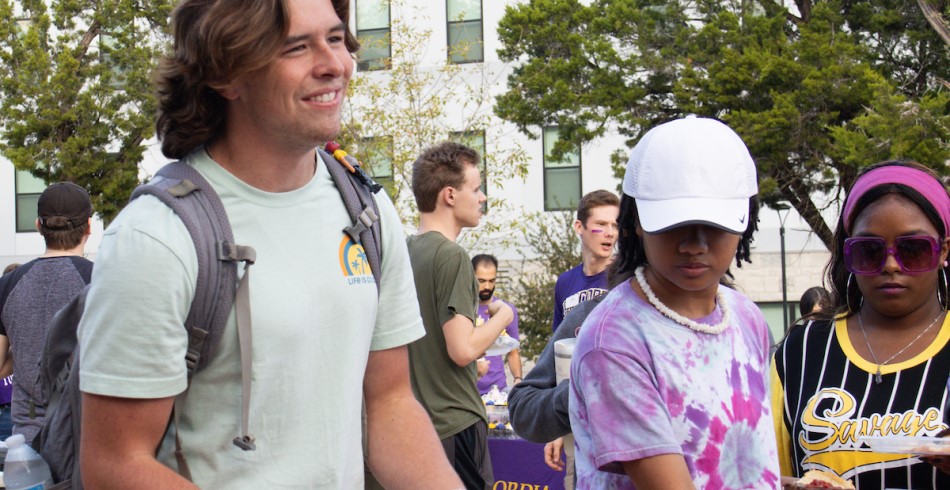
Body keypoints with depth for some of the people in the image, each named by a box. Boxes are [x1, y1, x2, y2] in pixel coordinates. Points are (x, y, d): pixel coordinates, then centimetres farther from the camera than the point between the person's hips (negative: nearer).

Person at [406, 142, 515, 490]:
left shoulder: (404, 251, 9)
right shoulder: (452, 256, -16)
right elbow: (463, 349, -22)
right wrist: (502, 316, -6)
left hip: (413, 419, 8)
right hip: (454, 421, -8)